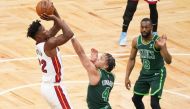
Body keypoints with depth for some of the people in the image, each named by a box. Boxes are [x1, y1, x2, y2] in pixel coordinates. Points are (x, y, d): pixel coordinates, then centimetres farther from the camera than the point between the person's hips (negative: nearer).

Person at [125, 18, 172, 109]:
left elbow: (168, 61, -32)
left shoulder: (157, 41, -25)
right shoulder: (136, 41, -8)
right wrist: (127, 77, 2)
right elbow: (131, 59, 6)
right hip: (144, 73, 6)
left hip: (157, 74, -6)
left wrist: (163, 47, -48)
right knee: (136, 99, 17)